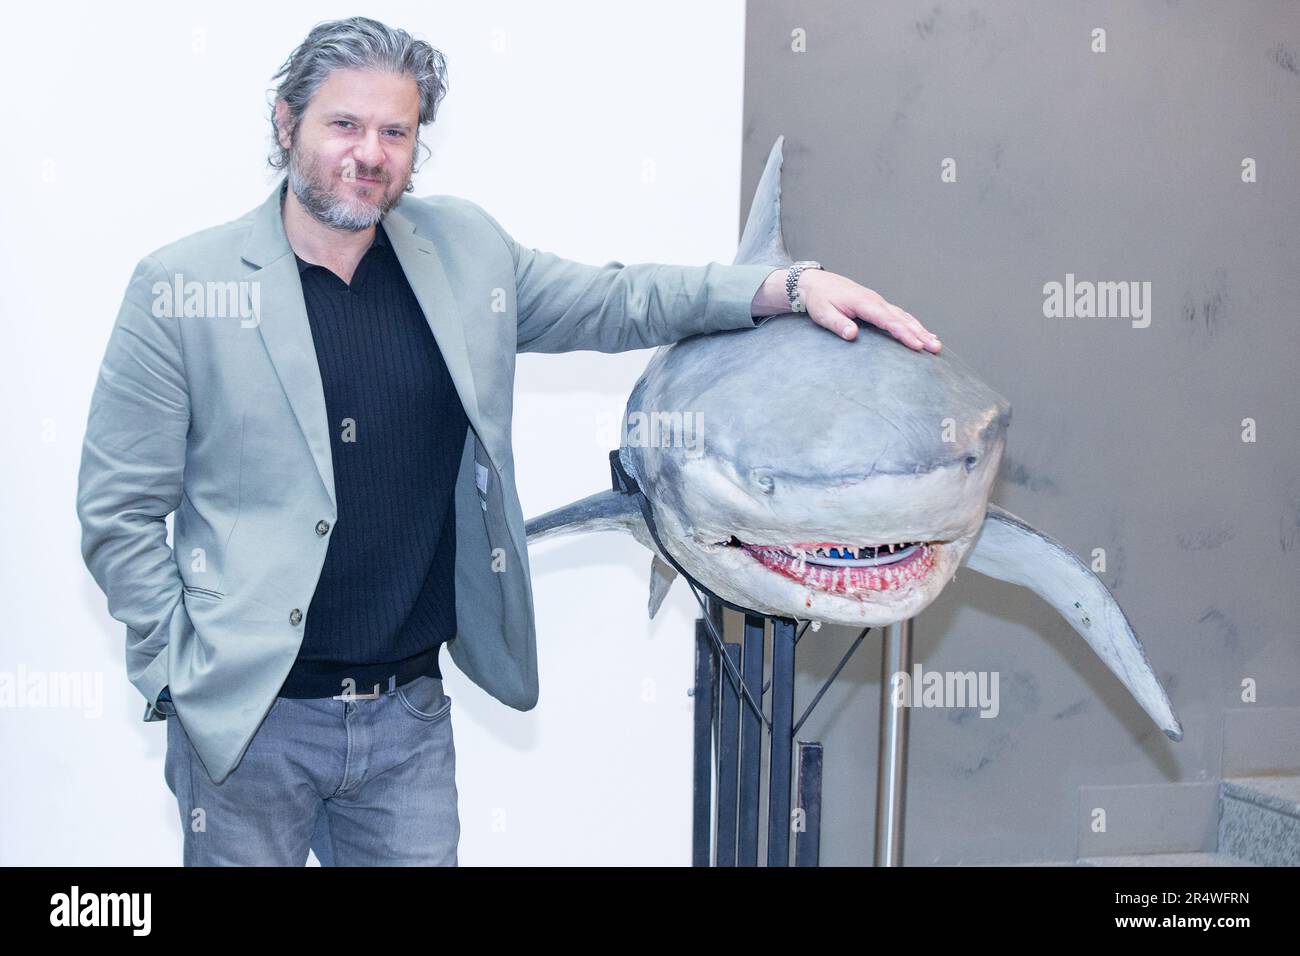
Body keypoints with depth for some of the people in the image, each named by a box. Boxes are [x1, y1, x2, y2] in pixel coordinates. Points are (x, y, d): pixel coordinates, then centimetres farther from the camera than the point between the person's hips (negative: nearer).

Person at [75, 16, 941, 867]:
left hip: (412, 706, 3)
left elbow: (613, 301, 12)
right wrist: (181, 667, -6)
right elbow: (118, 515, -4)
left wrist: (793, 285, 0)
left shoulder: (464, 251, 3)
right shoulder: (181, 288, -8)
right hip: (252, 713, -3)